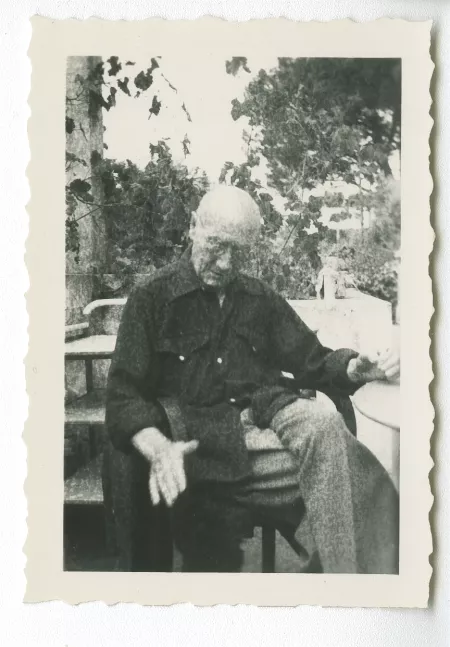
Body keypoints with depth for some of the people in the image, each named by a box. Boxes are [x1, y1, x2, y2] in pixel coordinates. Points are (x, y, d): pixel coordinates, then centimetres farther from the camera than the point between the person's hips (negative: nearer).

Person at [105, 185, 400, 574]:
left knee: (325, 426, -32)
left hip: (273, 412, 5)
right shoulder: (152, 299, 5)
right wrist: (157, 447, -24)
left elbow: (312, 361, 19)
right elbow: (124, 395, -3)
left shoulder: (262, 299, 20)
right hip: (207, 439, -4)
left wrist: (358, 368, -5)